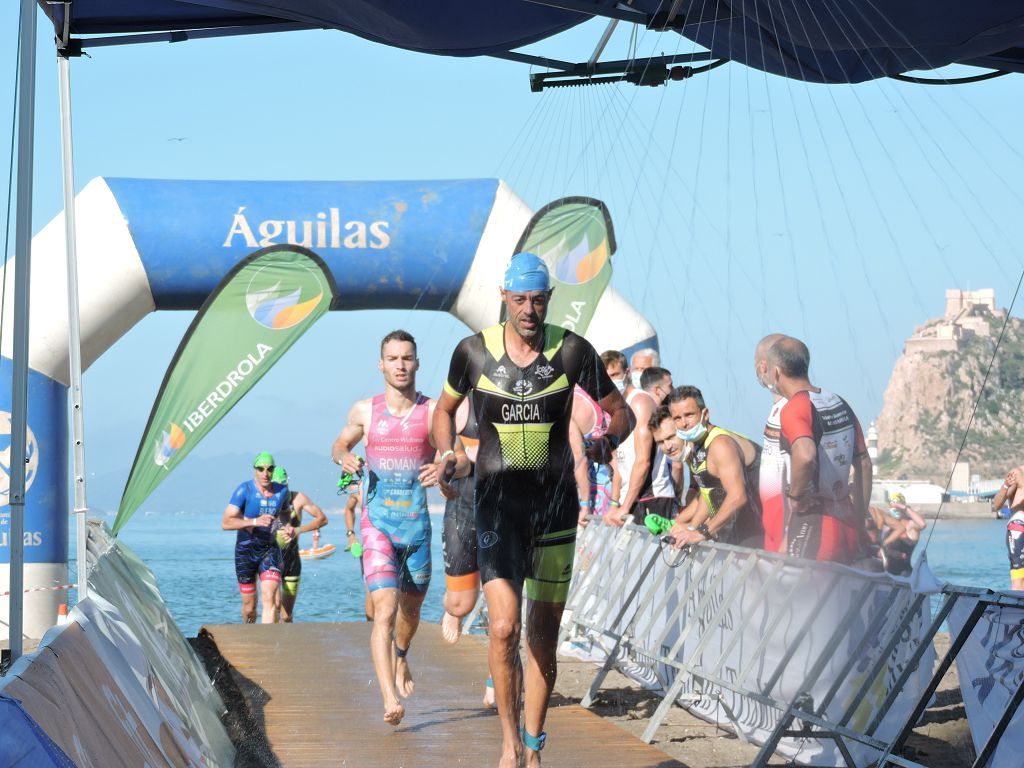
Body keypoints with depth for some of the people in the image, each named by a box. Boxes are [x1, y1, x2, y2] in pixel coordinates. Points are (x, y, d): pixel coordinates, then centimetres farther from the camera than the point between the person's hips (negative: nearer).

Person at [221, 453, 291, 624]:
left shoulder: (282, 491, 1)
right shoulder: (244, 490, -13)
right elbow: (226, 523, -20)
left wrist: (288, 526, 3)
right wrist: (254, 521, -32)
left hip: (270, 550, 2)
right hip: (246, 550, -2)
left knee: (270, 599, -19)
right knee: (249, 607, 7)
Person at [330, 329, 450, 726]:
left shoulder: (433, 412, 0)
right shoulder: (365, 411, 4)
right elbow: (339, 444, 20)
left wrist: (443, 470, -27)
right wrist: (344, 458, -4)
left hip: (417, 524, 2)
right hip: (377, 523, -1)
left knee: (411, 608, 20)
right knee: (384, 610, -17)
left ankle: (400, 657, 52)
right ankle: (390, 698, -24)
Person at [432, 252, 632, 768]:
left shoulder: (572, 351, -3)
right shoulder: (474, 351, -2)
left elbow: (619, 412, 8)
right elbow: (445, 408, 16)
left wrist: (609, 431, -13)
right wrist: (446, 456, 0)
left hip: (556, 503, 1)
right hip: (497, 502, -1)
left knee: (544, 635, 7)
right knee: (504, 627, -16)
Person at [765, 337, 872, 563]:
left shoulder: (794, 409, -14)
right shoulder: (840, 404, 12)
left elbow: (805, 455, -34)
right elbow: (864, 463, 17)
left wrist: (795, 496, -17)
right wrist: (859, 523, 21)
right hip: (846, 527, 8)